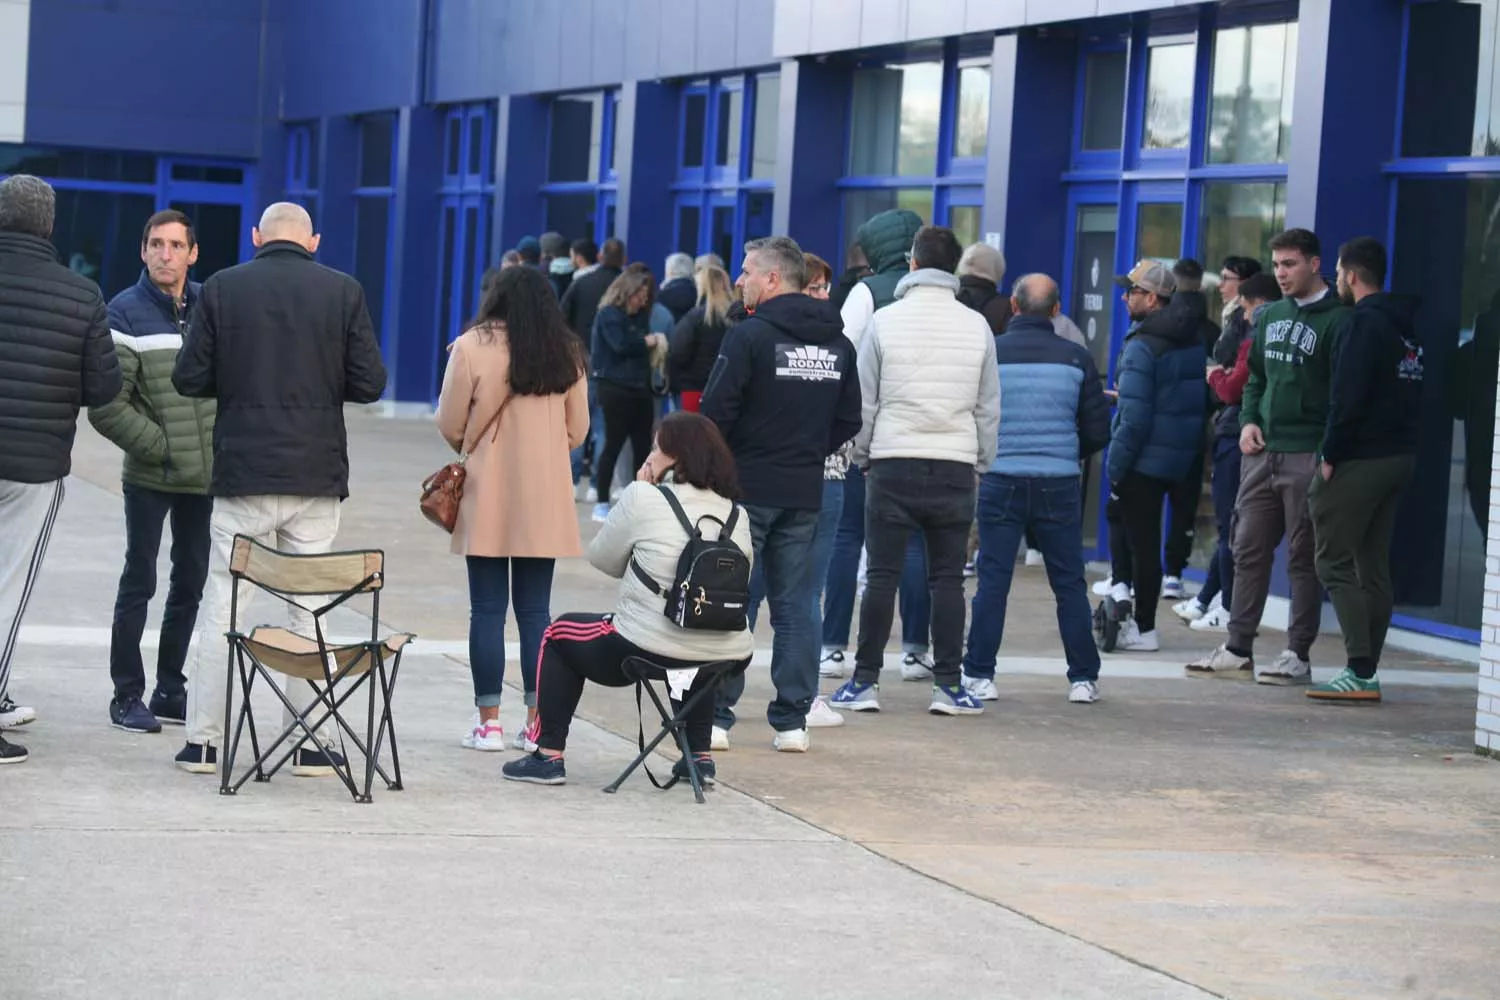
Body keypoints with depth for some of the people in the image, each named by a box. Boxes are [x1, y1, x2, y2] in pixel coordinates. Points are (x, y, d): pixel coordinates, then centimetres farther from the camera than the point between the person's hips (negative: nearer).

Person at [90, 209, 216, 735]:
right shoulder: (126, 313, -8)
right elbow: (106, 405, -12)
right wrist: (159, 446, -12)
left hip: (206, 474, 4)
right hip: (149, 476, -4)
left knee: (190, 584, 11)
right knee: (139, 583, 2)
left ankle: (170, 690, 22)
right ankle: (127, 695, 10)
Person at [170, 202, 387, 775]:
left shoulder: (222, 288, -3)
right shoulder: (343, 291, -2)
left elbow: (189, 379, -3)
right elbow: (369, 383, -3)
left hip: (243, 470, 0)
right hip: (316, 475, 0)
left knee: (223, 605, 6)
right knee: (310, 609, 8)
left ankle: (203, 741, 8)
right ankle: (310, 744, 8)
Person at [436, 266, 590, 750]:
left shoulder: (472, 347, -8)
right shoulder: (566, 354, 4)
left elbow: (450, 424, -3)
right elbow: (577, 430, 10)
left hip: (487, 497, -3)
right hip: (545, 501, 3)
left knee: (488, 609, 4)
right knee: (535, 610, 8)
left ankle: (489, 722, 5)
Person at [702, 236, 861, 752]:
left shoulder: (749, 336, -12)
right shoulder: (838, 344, 9)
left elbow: (715, 413, -15)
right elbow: (849, 419, 12)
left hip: (747, 487, -5)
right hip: (805, 493, 5)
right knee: (794, 606, 9)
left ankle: (716, 718, 0)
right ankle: (793, 721, 9)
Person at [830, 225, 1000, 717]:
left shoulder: (886, 321, -2)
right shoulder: (976, 326, 3)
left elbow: (864, 400, 1)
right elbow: (989, 406, 8)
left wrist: (862, 455, 14)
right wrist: (982, 463, 17)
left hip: (894, 462, -1)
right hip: (955, 466, 1)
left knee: (882, 575, 3)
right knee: (948, 578, 6)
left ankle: (865, 681, 4)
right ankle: (948, 685, 5)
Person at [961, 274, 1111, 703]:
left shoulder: (990, 354, -4)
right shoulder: (1077, 359, 0)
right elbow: (1099, 430, 4)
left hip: (1001, 481, -1)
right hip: (1060, 485, 1)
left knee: (992, 580, 5)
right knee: (1069, 583, 9)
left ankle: (979, 675, 5)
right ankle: (1083, 678, 12)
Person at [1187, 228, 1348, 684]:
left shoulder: (1335, 321, -8)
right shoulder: (1271, 316, 14)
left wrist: (1329, 454, -17)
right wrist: (1249, 421, 5)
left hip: (1307, 456, -7)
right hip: (1262, 451, 7)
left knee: (1303, 556, 0)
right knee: (1249, 549, 9)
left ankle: (1298, 654, 5)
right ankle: (1239, 647, 15)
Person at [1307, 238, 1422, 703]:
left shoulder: (1365, 322, -13)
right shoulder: (1405, 324, 16)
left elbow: (1349, 397, -19)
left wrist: (1331, 455, -12)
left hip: (1359, 460, -9)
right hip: (1400, 456, 9)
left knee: (1335, 563, -7)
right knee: (1373, 568, 11)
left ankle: (1360, 672, -14)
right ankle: (1366, 673, 11)